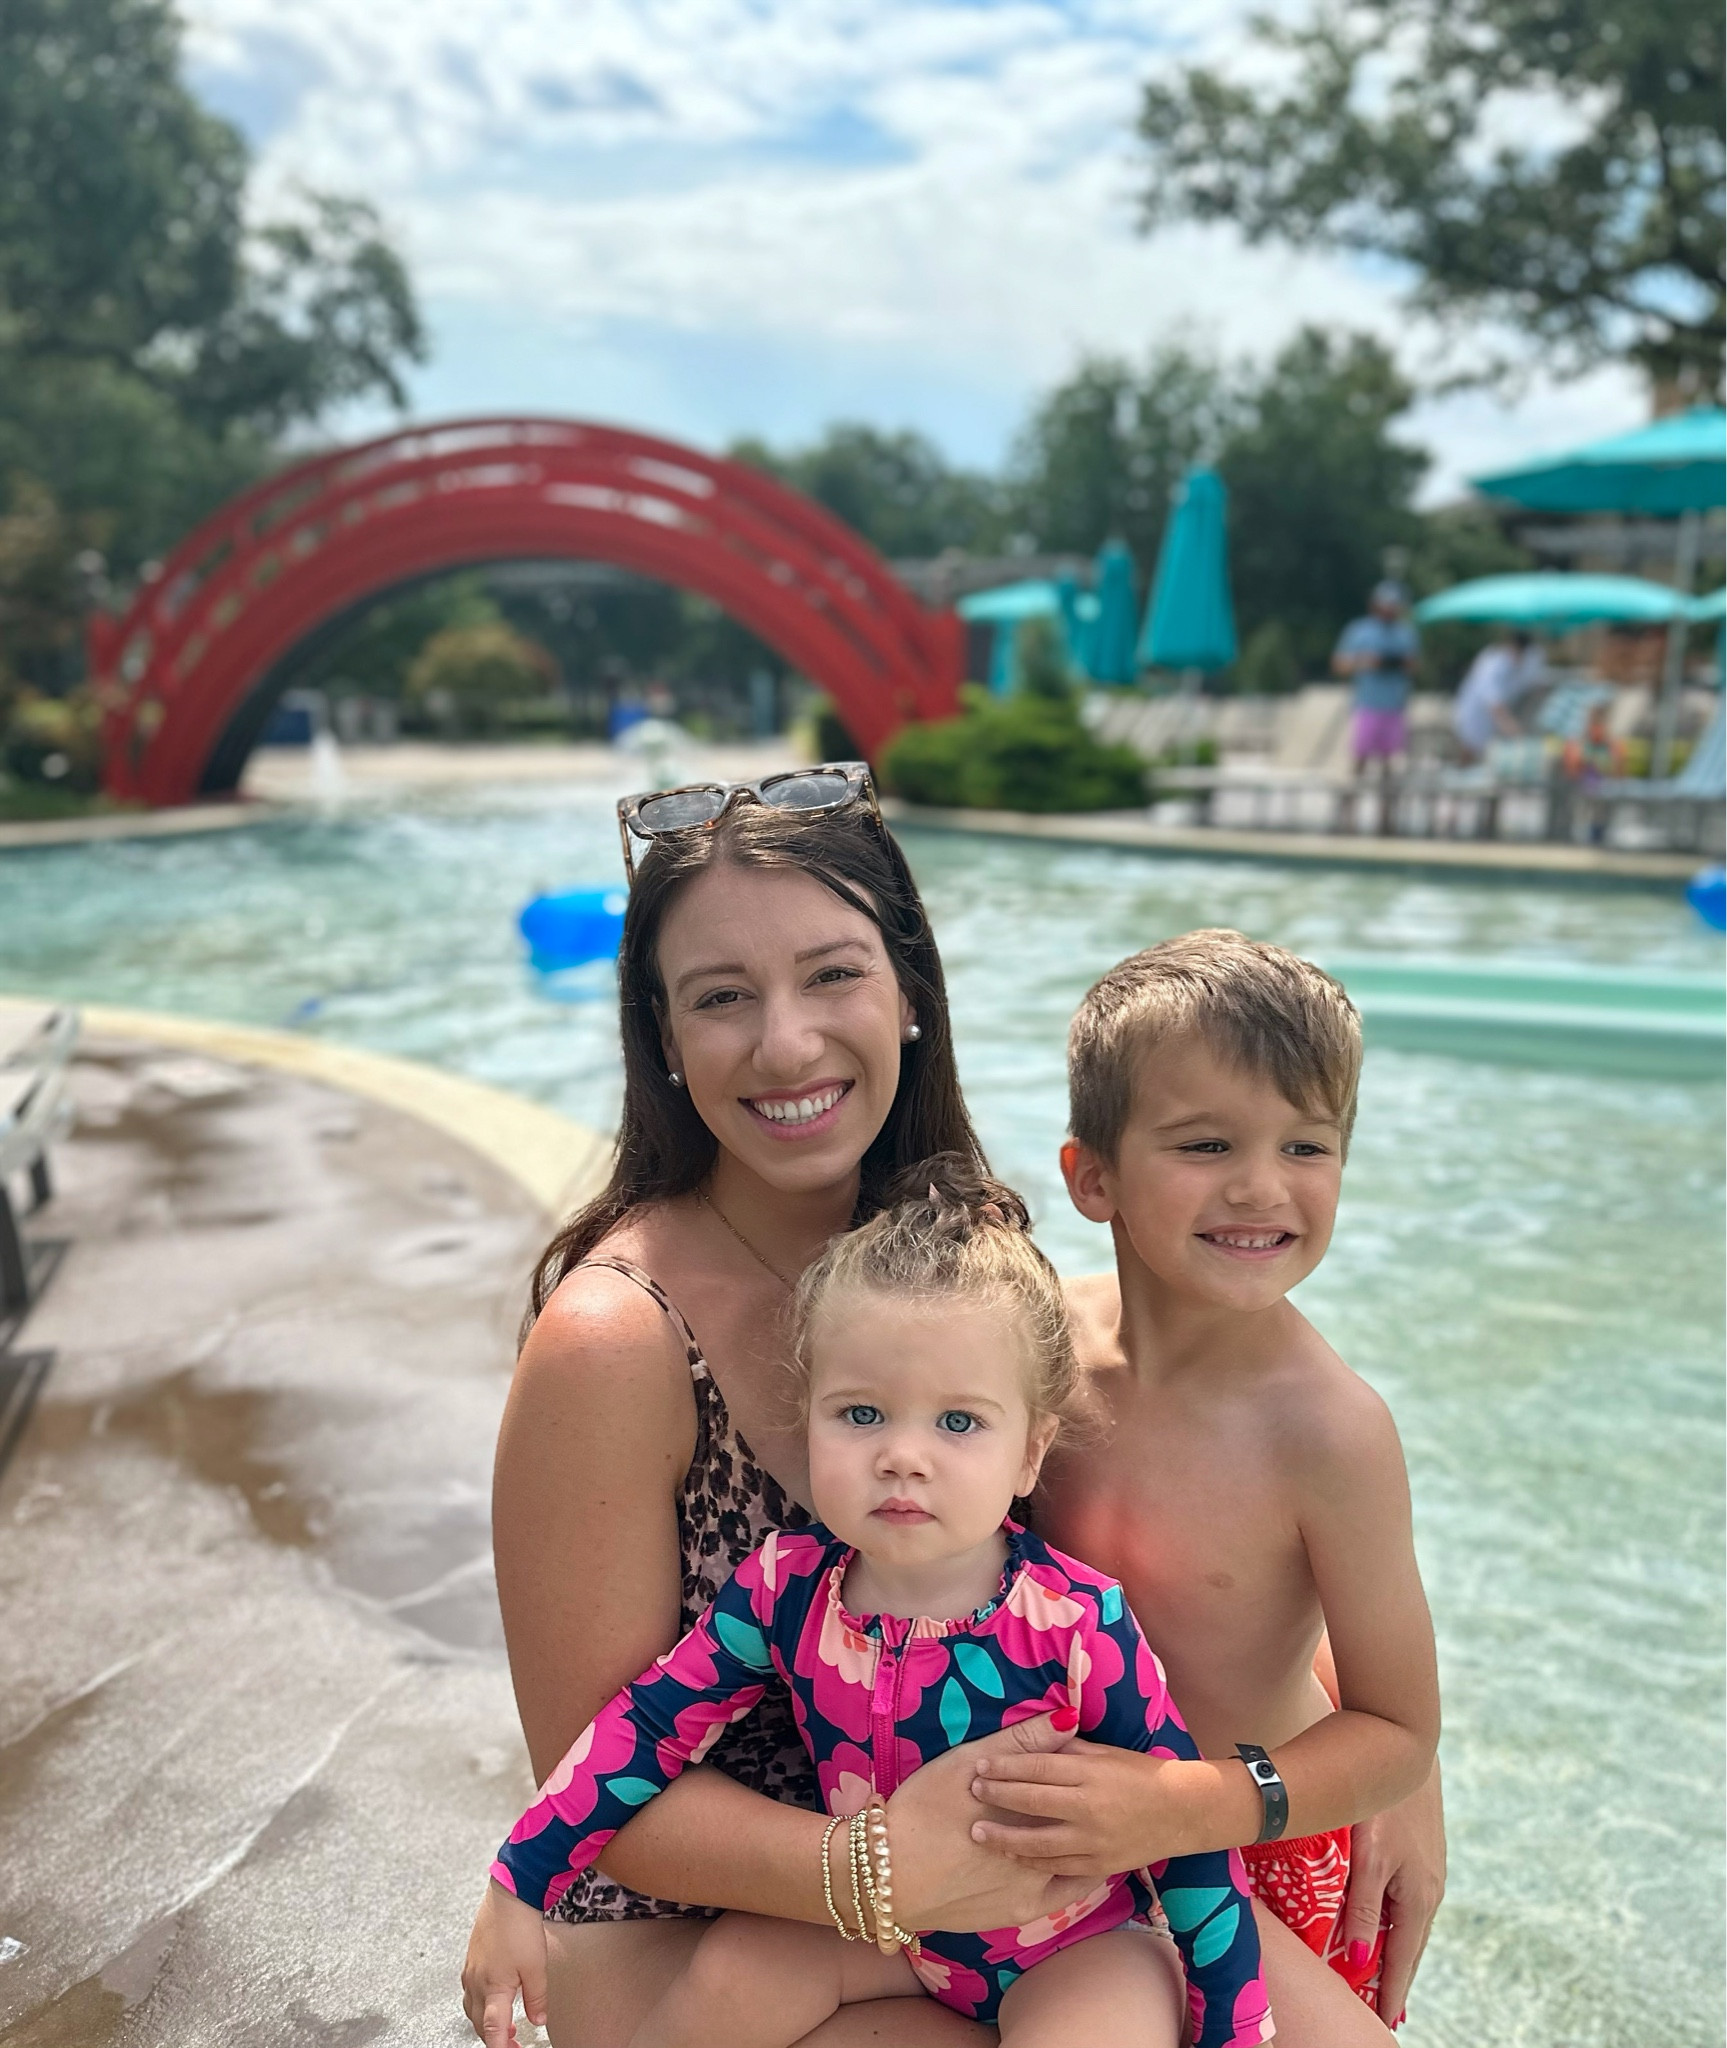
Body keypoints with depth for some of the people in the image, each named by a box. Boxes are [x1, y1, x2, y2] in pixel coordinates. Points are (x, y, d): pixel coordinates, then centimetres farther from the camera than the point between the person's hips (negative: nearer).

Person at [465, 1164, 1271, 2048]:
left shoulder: (1078, 1626, -30)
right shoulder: (787, 1588, -18)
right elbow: (651, 1723, -7)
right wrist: (516, 1888, -7)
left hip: (1073, 1946, -3)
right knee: (724, 1976, -10)